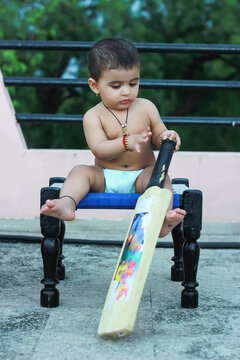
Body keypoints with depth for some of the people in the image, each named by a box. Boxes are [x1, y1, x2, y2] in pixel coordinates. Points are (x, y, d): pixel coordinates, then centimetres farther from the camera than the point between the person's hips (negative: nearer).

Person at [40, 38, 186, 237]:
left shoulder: (146, 108, 4)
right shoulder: (93, 116, -3)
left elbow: (158, 138, 7)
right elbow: (99, 150, -16)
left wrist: (167, 139, -19)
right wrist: (127, 142, -34)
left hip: (140, 177, 0)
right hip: (105, 179, 0)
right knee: (80, 171, -23)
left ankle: (163, 216, -52)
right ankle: (66, 204, -49)